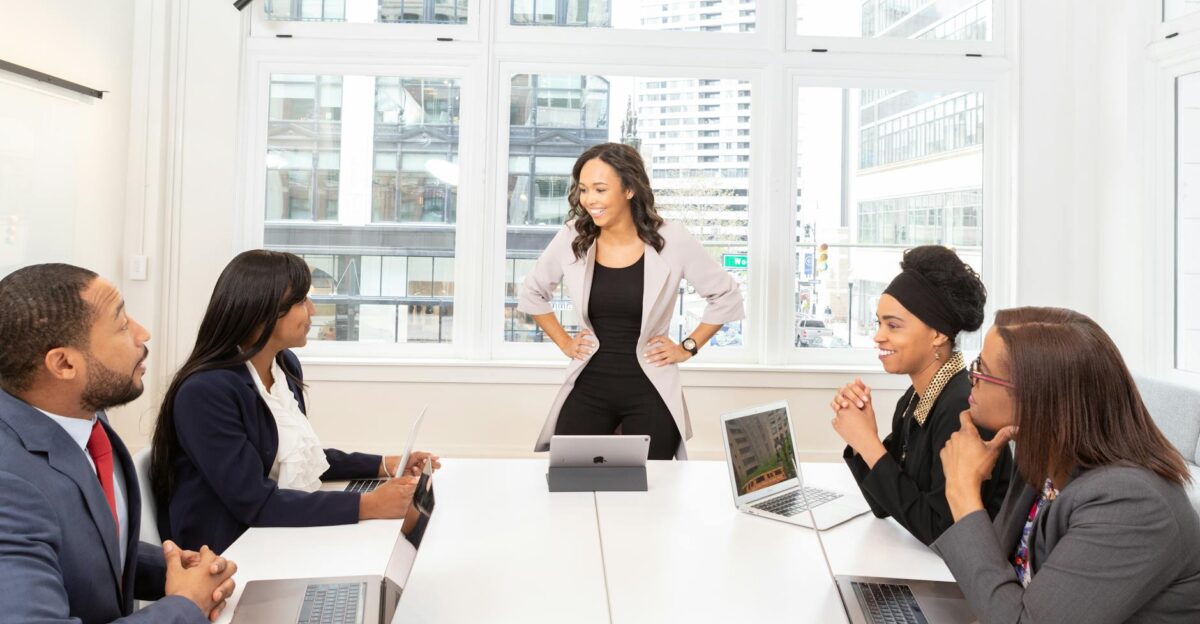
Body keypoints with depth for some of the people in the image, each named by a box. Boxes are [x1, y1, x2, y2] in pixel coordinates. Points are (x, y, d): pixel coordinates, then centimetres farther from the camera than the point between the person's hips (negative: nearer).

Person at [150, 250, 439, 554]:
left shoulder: (285, 364, 3)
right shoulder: (206, 391, -22)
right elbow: (253, 502, -25)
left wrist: (382, 466, 4)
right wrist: (366, 505, -28)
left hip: (285, 532, 8)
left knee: (406, 512, -9)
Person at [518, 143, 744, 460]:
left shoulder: (671, 241, -10)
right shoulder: (571, 239, -3)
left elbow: (726, 295, 3)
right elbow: (532, 293, 15)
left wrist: (688, 347, 0)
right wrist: (565, 343, 9)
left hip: (650, 392, -2)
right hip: (588, 388, 2)